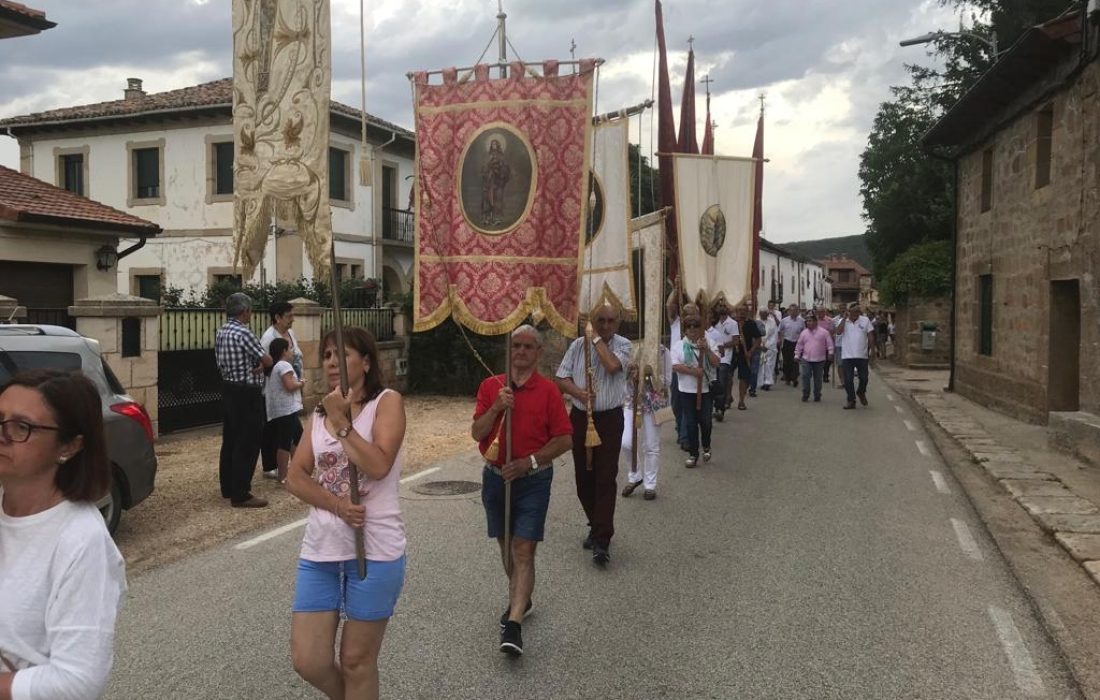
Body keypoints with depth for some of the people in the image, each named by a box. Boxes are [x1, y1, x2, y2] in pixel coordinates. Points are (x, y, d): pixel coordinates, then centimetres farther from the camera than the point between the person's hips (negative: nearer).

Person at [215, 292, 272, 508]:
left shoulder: (222, 332, 9)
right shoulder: (244, 333, -19)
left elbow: (221, 362, 14)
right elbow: (267, 361, -15)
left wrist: (255, 366, 1)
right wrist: (261, 363, 9)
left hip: (228, 390, 10)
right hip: (246, 394, -10)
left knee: (230, 439, 17)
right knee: (247, 443, -4)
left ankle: (227, 487, 27)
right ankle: (240, 495, -2)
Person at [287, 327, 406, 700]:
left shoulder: (387, 401, -5)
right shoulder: (319, 412, 12)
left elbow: (379, 466, -19)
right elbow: (295, 476, 4)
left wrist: (341, 422, -15)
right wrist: (337, 505, -13)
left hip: (374, 551, -5)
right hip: (320, 549, 5)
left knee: (357, 661, 7)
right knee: (308, 661, 5)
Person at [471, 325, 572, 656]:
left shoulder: (548, 390, -6)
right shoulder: (490, 386, 3)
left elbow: (565, 439, -6)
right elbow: (477, 433, -2)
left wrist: (529, 462, -15)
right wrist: (496, 408, -18)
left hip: (532, 480, -4)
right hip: (495, 477, 4)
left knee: (524, 551, -9)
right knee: (505, 546, 18)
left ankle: (514, 624, -11)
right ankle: (520, 599, 39)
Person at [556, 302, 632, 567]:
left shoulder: (623, 345, -3)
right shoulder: (577, 345, 3)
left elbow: (612, 366, -24)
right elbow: (562, 379, 3)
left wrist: (596, 339, -13)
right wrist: (578, 392, -16)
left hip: (610, 419, -3)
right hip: (581, 417, 3)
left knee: (606, 478, -7)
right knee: (584, 477, 11)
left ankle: (602, 540, -5)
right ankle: (597, 526, 29)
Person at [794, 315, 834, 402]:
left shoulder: (824, 332, -1)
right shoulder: (804, 332, 7)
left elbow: (829, 343, 0)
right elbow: (799, 345, 12)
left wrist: (830, 352, -8)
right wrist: (797, 355, 12)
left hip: (819, 360, -1)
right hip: (806, 359, 2)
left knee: (818, 378, 5)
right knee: (805, 376, -8)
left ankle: (817, 395, 16)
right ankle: (805, 395, 1)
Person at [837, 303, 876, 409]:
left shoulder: (865, 320, 1)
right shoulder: (843, 321, 3)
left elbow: (871, 336, 3)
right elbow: (838, 331, -17)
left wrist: (872, 350, -2)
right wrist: (845, 318, -14)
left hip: (862, 356, 0)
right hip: (847, 356, 0)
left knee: (864, 378, 6)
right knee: (848, 380, 3)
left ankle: (861, 392, 35)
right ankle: (851, 401, 13)